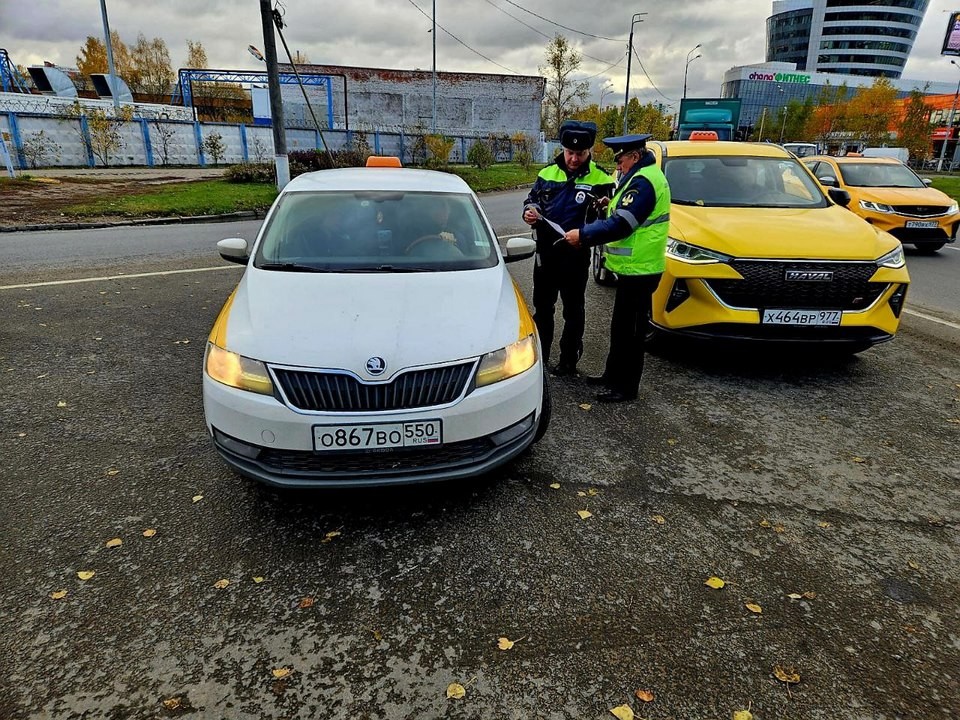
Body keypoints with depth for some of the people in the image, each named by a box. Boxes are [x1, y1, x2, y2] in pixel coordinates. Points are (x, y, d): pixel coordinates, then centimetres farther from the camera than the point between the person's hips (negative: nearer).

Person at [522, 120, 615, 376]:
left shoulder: (600, 179, -5)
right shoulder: (548, 173, 5)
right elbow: (532, 198, 15)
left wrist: (603, 209, -22)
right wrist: (529, 211, -7)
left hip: (576, 254, -4)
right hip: (546, 251, 4)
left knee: (573, 310, 7)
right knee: (542, 306, 13)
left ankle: (569, 361, 19)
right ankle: (539, 356, 27)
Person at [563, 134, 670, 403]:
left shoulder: (643, 182, -18)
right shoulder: (641, 178, 16)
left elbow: (620, 225, -25)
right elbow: (620, 219, 19)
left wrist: (583, 235, -18)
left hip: (639, 269, -11)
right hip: (633, 267, 11)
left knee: (629, 329, -2)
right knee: (621, 325, 18)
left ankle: (626, 386, 9)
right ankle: (614, 374, 31)